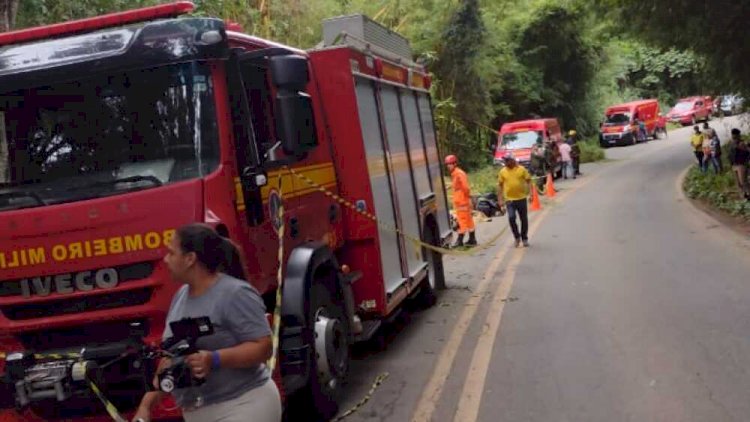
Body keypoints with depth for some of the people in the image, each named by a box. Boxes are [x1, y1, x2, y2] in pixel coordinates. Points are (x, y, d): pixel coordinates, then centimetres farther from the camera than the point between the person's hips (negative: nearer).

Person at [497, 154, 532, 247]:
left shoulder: (522, 169, 0)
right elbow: (500, 185, 7)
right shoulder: (503, 172, 2)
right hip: (509, 199, 0)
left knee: (524, 219, 8)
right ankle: (517, 237, 7)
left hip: (521, 198, 0)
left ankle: (524, 238, 24)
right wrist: (500, 199, 3)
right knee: (511, 218, -13)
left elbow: (528, 181, 2)